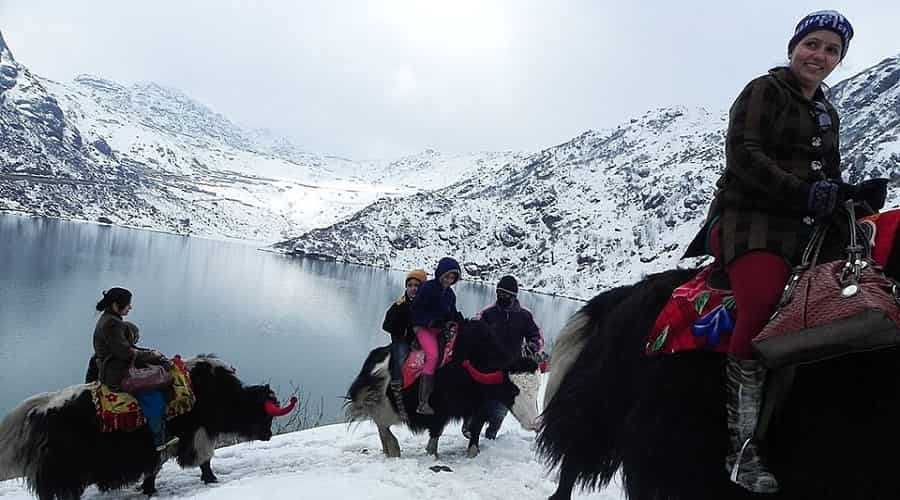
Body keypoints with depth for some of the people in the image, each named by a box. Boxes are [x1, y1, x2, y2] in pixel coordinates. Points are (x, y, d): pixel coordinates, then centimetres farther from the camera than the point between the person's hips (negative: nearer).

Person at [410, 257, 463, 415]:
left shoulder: (450, 294, 14)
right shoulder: (427, 288, -7)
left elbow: (451, 313, 21)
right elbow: (416, 309, -10)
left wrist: (460, 320, 2)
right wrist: (430, 322, -18)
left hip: (440, 330, 7)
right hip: (424, 329, -7)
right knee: (433, 356, -27)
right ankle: (423, 403, -29)